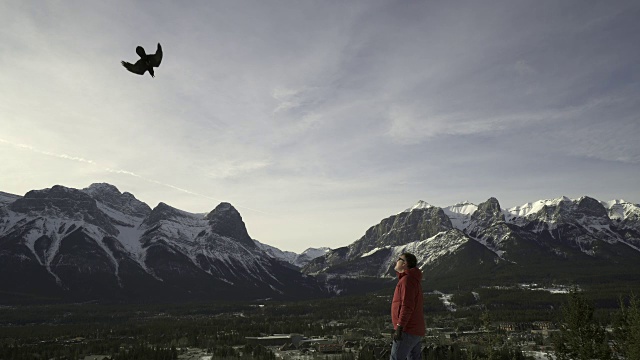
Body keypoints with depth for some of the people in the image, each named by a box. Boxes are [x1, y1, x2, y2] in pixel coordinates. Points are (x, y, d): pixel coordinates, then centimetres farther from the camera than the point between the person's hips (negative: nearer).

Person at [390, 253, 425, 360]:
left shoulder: (407, 279, -13)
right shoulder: (414, 280, 19)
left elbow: (407, 306, -21)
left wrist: (399, 328, -22)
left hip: (408, 331, -10)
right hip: (416, 331, 10)